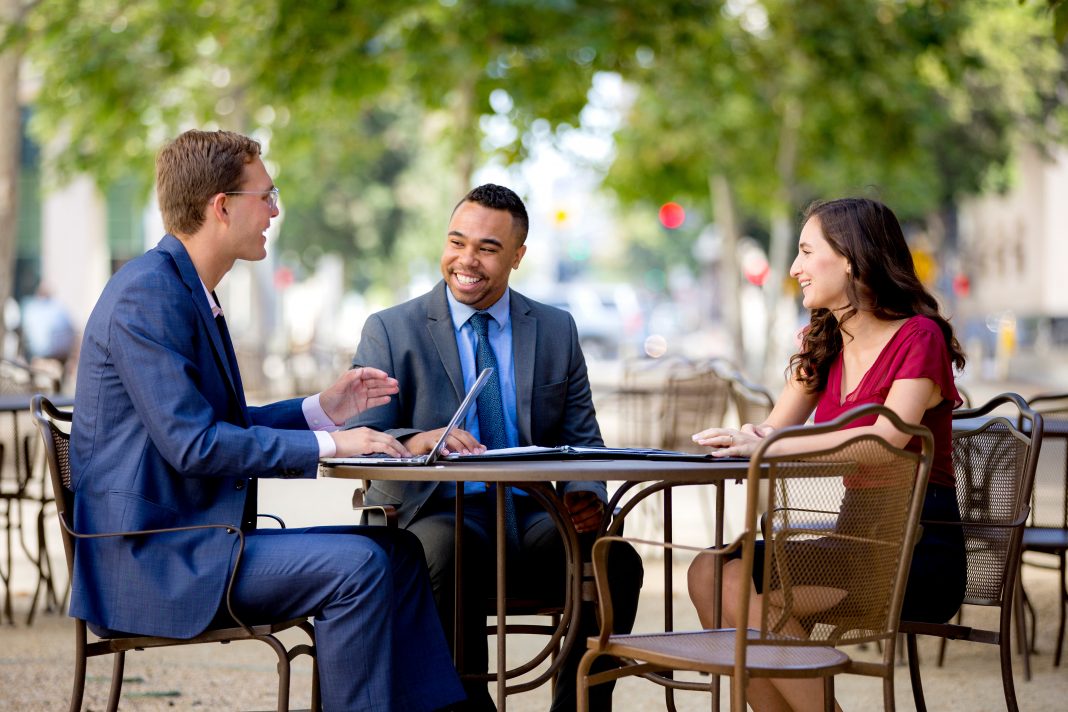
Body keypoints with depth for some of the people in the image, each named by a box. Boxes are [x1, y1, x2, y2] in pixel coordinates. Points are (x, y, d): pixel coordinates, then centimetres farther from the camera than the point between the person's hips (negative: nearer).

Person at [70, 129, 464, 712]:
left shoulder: (187, 290, 15)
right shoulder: (148, 294, -16)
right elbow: (190, 442, -23)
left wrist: (322, 409, 11)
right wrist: (326, 444, -19)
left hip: (185, 539, 10)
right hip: (150, 560, -10)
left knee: (397, 548, 4)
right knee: (355, 565, -22)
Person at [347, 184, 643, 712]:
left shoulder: (557, 330, 14)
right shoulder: (389, 331, 4)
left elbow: (583, 441, 11)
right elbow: (358, 440, -7)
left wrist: (587, 496, -13)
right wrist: (416, 441, -31)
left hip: (529, 516, 3)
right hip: (433, 515, -3)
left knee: (616, 559, -26)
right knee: (448, 553, -38)